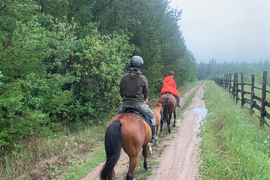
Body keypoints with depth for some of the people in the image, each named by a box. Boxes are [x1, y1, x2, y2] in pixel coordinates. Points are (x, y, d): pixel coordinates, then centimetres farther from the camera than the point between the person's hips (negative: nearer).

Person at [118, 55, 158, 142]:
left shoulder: (124, 77, -2)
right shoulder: (143, 78, -8)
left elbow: (121, 93, 6)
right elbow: (146, 95, 2)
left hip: (125, 105, 2)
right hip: (139, 105, -2)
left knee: (119, 115, 33)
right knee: (151, 116, 23)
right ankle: (152, 136, 26)